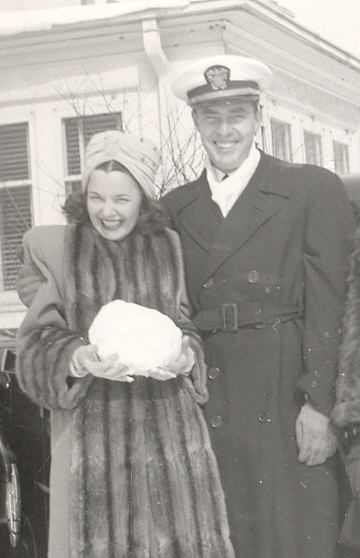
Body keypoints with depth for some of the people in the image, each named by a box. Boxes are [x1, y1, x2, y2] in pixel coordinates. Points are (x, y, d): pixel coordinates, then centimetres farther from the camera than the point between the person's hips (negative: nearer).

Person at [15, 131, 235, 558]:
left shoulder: (168, 246, 11)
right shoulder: (57, 247, 4)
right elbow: (38, 340, 1)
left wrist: (185, 356, -6)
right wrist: (80, 359, -19)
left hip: (167, 419, 2)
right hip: (91, 422, -2)